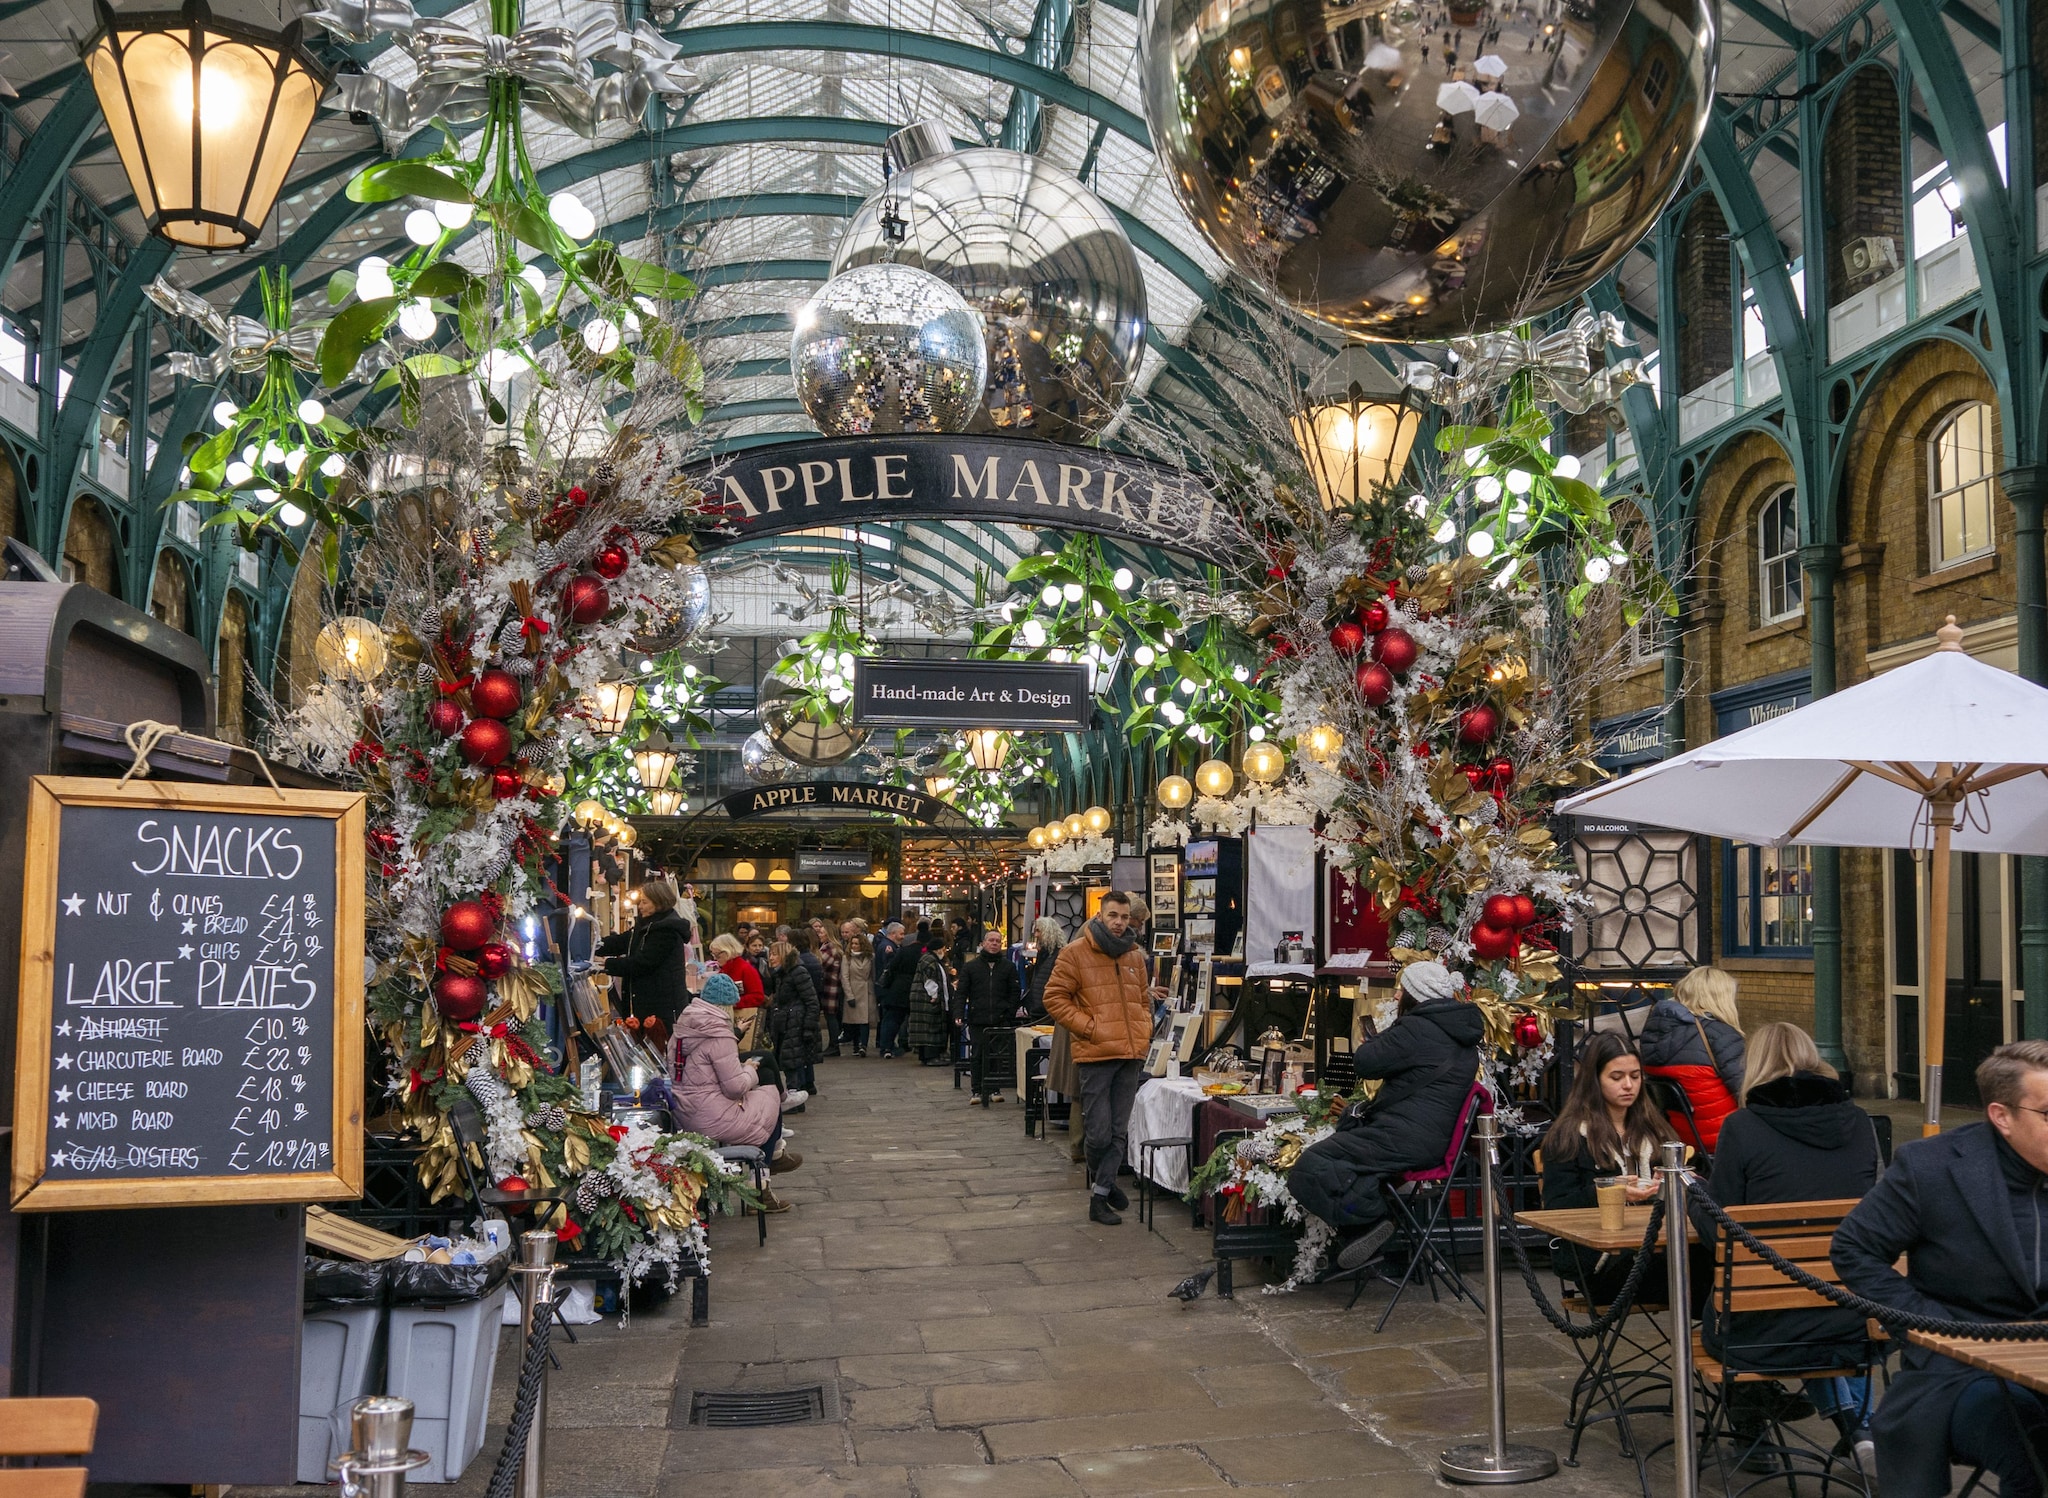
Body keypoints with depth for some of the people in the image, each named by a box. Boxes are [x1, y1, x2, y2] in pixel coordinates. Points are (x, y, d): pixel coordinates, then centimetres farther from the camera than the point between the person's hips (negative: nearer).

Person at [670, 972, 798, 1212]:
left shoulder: (683, 1027, 8)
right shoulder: (718, 1034, -19)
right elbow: (736, 1087, -19)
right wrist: (750, 1070, 1)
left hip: (684, 1118, 9)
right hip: (712, 1121, -9)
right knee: (771, 1097, 12)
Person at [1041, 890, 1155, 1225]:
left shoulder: (1135, 955, 14)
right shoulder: (1075, 953, -4)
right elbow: (1054, 998, -5)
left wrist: (1143, 1030, 9)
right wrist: (1089, 1027, -11)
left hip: (1131, 1056, 5)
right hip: (1096, 1054, -5)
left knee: (1119, 1131, 8)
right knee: (1099, 1132, -4)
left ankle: (1099, 1198, 19)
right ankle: (1103, 1181, 23)